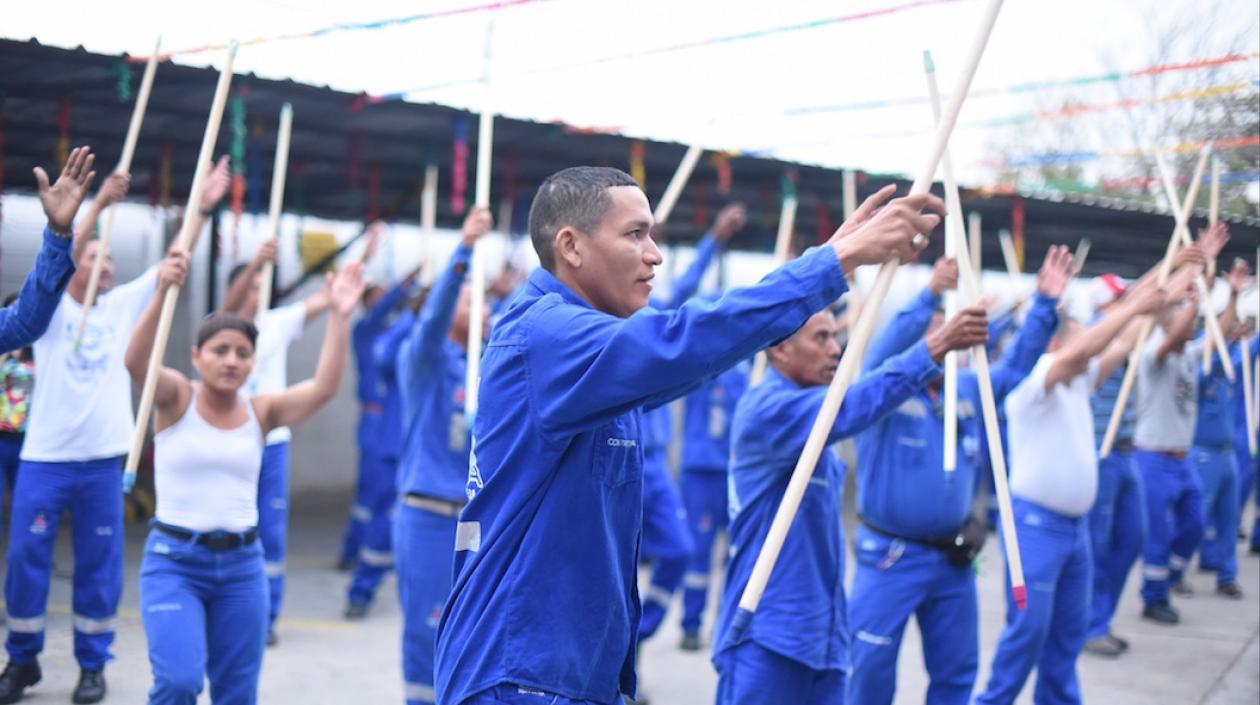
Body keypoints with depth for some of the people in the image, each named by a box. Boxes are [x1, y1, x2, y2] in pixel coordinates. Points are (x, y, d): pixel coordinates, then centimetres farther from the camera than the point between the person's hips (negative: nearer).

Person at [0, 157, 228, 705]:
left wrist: (202, 206, -1)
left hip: (103, 460, 2)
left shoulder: (122, 305, 9)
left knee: (100, 565, 5)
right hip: (45, 457, -2)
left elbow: (173, 260, 5)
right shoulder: (51, 305, 0)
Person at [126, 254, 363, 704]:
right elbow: (136, 361, -23)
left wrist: (339, 317, -19)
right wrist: (163, 292, -37)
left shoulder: (261, 412, 3)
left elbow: (324, 387, -10)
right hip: (174, 561, -3)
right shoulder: (176, 400, -4)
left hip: (242, 564, 4)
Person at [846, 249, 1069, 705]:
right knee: (871, 667, -2)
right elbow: (884, 353, -26)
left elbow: (1015, 364, 9)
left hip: (954, 559, 6)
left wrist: (1045, 303, -4)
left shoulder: (969, 389, 11)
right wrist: (929, 295, -39)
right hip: (891, 556, -6)